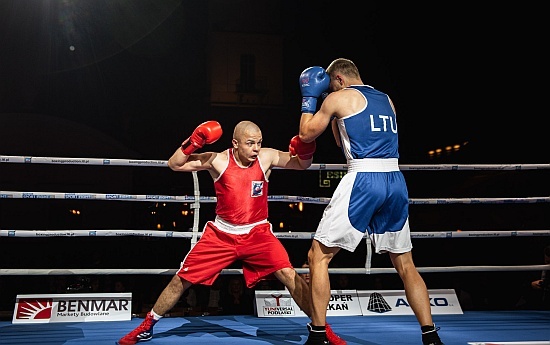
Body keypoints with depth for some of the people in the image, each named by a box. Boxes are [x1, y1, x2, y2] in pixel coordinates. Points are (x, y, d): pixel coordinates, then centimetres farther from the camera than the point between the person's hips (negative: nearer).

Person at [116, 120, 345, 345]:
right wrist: (193, 143, -26)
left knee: (289, 275, -18)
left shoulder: (266, 157, -6)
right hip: (221, 234, 0)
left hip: (257, 233, 0)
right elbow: (174, 165, -10)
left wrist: (305, 151, -26)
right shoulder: (219, 160, -10)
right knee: (181, 279, 2)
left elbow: (302, 164, -4)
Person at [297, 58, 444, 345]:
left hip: (363, 181, -6)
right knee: (405, 263, 16)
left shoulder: (339, 98, 3)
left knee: (318, 256, 4)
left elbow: (306, 134, 14)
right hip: (395, 182, 6)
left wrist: (309, 98, 24)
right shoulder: (386, 100, 22)